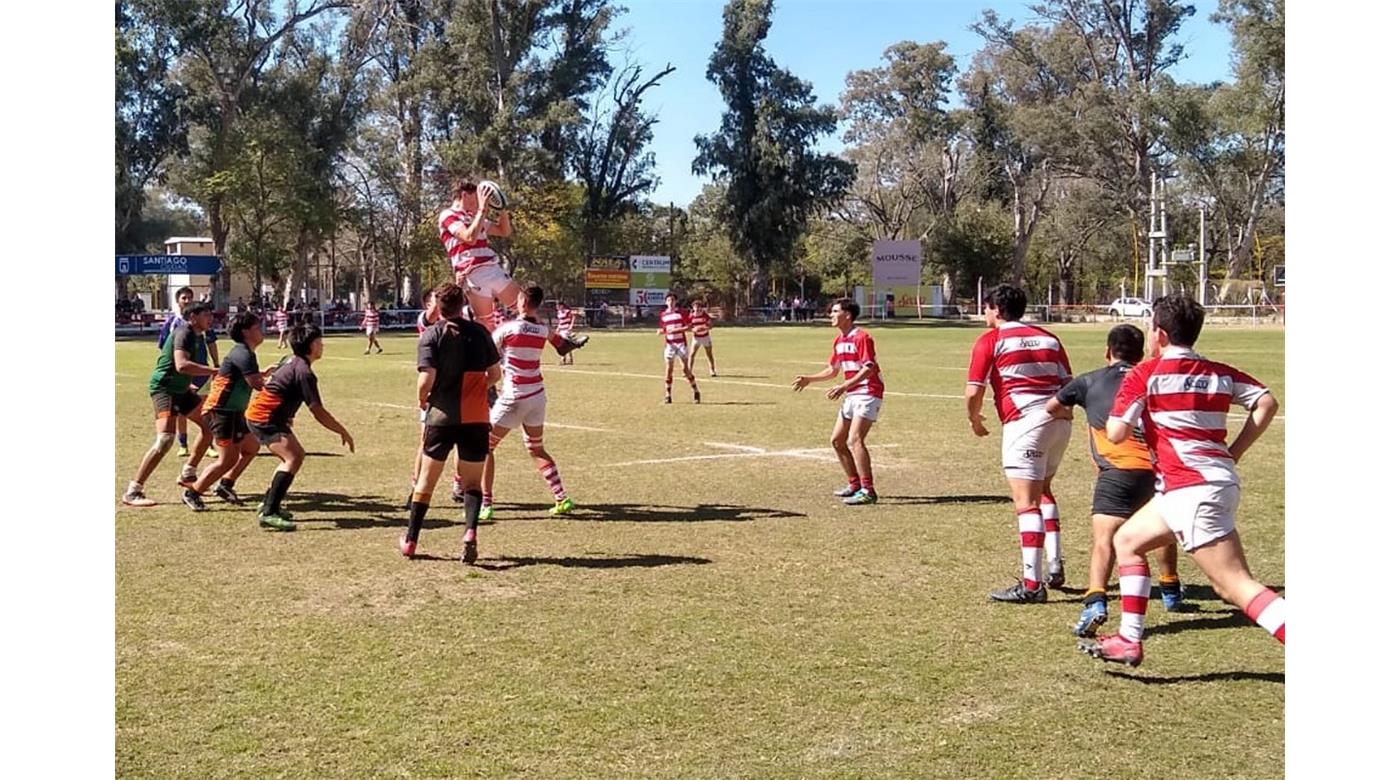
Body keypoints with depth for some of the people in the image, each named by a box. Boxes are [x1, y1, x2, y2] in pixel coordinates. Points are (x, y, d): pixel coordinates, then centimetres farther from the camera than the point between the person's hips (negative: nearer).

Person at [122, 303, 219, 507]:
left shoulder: (196, 336, 12)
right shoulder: (184, 333, -17)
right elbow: (181, 365, -34)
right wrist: (215, 371, -34)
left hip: (179, 388, 10)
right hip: (164, 388, -10)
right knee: (165, 439, -23)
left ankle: (187, 475, 23)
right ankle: (132, 492, -19)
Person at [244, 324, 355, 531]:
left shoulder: (292, 362, 12)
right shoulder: (303, 372, -19)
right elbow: (318, 412, -21)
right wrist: (343, 433, -13)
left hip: (258, 412, 11)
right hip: (264, 418, -11)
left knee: (298, 454, 19)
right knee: (293, 458, -22)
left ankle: (269, 504, 25)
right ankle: (269, 513, -28)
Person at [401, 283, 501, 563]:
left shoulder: (431, 335, -6)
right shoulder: (479, 332, 2)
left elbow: (427, 378, -15)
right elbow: (495, 374, 5)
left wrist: (422, 399, 5)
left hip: (442, 416, -1)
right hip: (476, 418, 1)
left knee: (426, 480, 13)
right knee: (473, 482, 10)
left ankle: (410, 540, 21)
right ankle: (470, 532, -14)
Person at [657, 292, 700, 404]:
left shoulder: (682, 312, -2)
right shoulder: (663, 315, 8)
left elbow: (689, 327, -6)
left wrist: (675, 330, -17)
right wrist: (660, 332, -7)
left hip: (681, 343, -2)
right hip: (670, 344, 2)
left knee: (685, 369, -4)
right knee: (669, 369, -4)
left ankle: (696, 392, 9)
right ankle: (668, 395, 2)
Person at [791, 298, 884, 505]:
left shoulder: (862, 337, -15)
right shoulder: (839, 340, 13)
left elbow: (869, 369, -24)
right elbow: (833, 370, 24)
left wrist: (844, 386, -31)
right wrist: (809, 379, 14)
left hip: (868, 393, -10)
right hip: (851, 395, 10)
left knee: (854, 440, -21)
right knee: (837, 440, 11)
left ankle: (868, 491, -20)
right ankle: (854, 484, 22)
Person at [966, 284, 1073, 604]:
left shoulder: (990, 340, 2)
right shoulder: (1048, 338, 17)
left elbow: (974, 392, -4)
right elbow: (1070, 386, 14)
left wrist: (975, 421, 14)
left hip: (1025, 422, -7)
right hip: (1059, 421, 7)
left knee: (1026, 502, -7)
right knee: (1043, 491, 26)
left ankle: (1032, 584, -11)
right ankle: (1055, 567, 25)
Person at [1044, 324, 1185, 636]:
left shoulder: (1089, 381, 17)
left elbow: (1051, 407, 31)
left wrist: (1067, 413, 51)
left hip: (1119, 469, -4)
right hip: (1157, 465, 4)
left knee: (1104, 537, -12)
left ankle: (1096, 602, -33)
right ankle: (1171, 592, 46)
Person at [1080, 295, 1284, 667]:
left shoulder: (1146, 374, -6)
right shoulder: (1220, 373, 13)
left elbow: (1116, 434, -9)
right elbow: (1266, 403, 5)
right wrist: (1232, 452, 10)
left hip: (1191, 490, -9)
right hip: (1219, 479, 9)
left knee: (1236, 586, -10)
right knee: (1127, 540, 20)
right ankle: (1129, 641, 21)